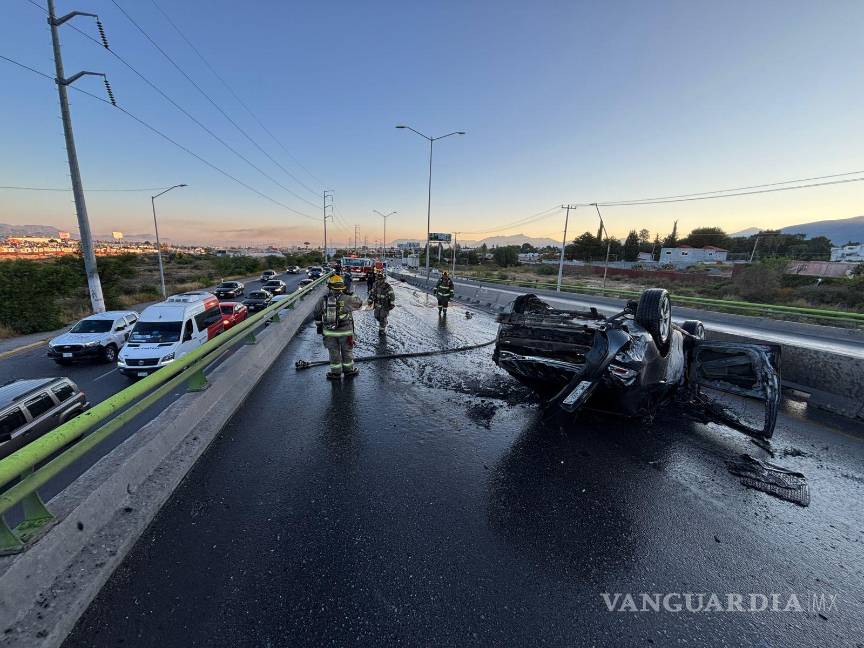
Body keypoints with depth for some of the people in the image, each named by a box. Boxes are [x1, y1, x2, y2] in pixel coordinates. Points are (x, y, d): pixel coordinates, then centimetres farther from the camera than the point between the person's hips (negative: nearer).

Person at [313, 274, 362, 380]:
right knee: (347, 351, 16)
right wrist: (353, 296, 21)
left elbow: (317, 314, 7)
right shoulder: (346, 299, -14)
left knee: (333, 352, 15)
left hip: (329, 331, 2)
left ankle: (336, 372, 26)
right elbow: (359, 303, 2)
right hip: (345, 331, -2)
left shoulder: (323, 300, -4)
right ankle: (348, 370, 31)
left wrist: (319, 326, 22)